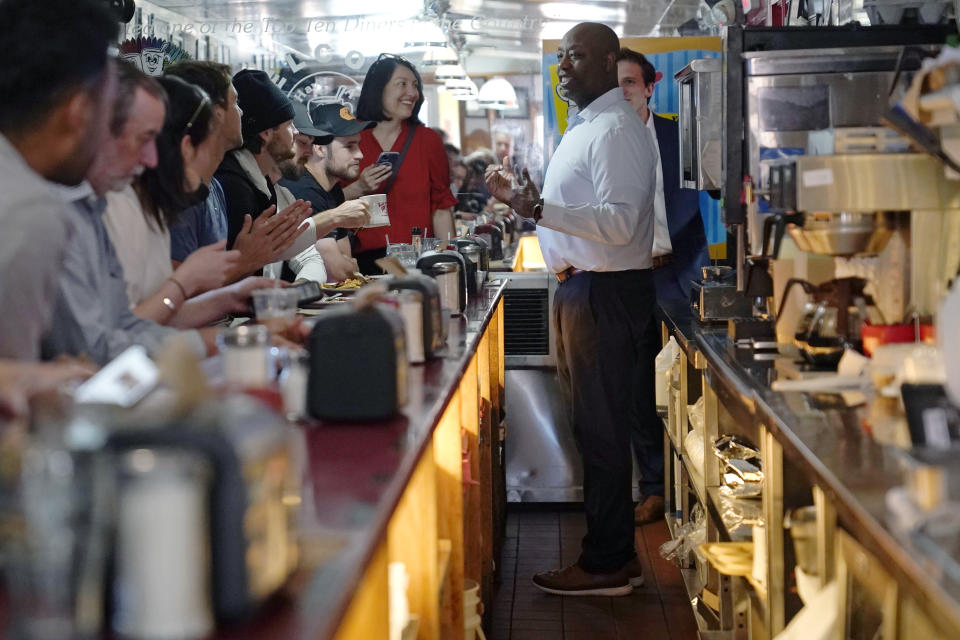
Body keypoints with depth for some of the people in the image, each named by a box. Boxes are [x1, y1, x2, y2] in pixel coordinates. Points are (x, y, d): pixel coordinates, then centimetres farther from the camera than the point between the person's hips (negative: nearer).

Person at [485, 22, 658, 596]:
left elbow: (619, 222, -26)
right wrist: (521, 196, 17)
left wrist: (540, 208, -32)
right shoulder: (586, 127, 17)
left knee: (601, 429, -3)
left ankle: (607, 565, 7)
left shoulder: (616, 130, -16)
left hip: (606, 291, -11)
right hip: (582, 288, 11)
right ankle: (615, 553, 26)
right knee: (596, 425, 15)